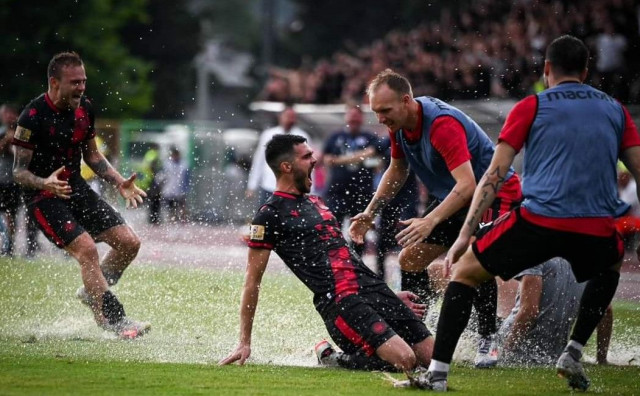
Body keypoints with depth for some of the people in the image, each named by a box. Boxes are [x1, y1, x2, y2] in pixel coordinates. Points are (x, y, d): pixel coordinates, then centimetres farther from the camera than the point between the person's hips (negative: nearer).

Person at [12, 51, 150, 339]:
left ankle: (93, 292, 19)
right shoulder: (33, 118, -18)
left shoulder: (84, 108, 3)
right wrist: (45, 183, -35)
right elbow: (19, 171, -15)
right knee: (86, 248, -24)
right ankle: (113, 320, -18)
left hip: (77, 188, 7)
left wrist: (120, 183, 5)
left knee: (129, 242, -1)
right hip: (44, 197, -7)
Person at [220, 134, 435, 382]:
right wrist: (244, 342, -3)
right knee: (405, 359, -25)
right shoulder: (270, 215, -2)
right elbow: (253, 280, -1)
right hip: (340, 303, -8)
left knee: (431, 355, -4)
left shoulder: (315, 202, 23)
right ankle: (334, 359, 0)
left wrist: (389, 295, 28)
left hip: (373, 288, 8)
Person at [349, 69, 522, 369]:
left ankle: (488, 342, -19)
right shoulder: (399, 124, -6)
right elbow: (397, 170, 13)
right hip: (450, 197, 9)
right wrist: (370, 212, 5)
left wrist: (430, 221, -52)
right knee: (410, 259, 3)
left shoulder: (443, 125, -34)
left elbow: (467, 185, -42)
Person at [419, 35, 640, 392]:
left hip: (538, 221, -2)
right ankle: (574, 353, 22)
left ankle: (438, 372, 6)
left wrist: (465, 234, 2)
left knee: (465, 272, 19)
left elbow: (495, 175, 4)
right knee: (610, 267, 38)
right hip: (597, 230, 2)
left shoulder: (531, 107, 12)